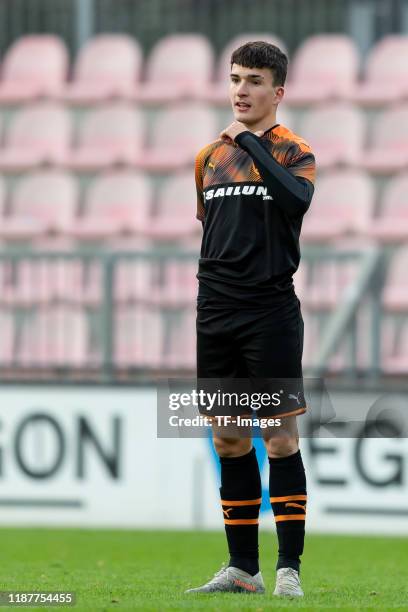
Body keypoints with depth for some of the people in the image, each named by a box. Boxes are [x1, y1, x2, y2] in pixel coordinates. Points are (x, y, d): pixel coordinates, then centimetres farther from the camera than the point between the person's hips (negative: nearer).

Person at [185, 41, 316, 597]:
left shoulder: (294, 153, -3)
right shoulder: (210, 156, 13)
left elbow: (296, 199, -24)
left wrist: (250, 141, -19)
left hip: (271, 314, -6)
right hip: (216, 315, 6)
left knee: (280, 438, -6)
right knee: (228, 442, 8)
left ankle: (289, 569, -4)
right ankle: (242, 567, 14)